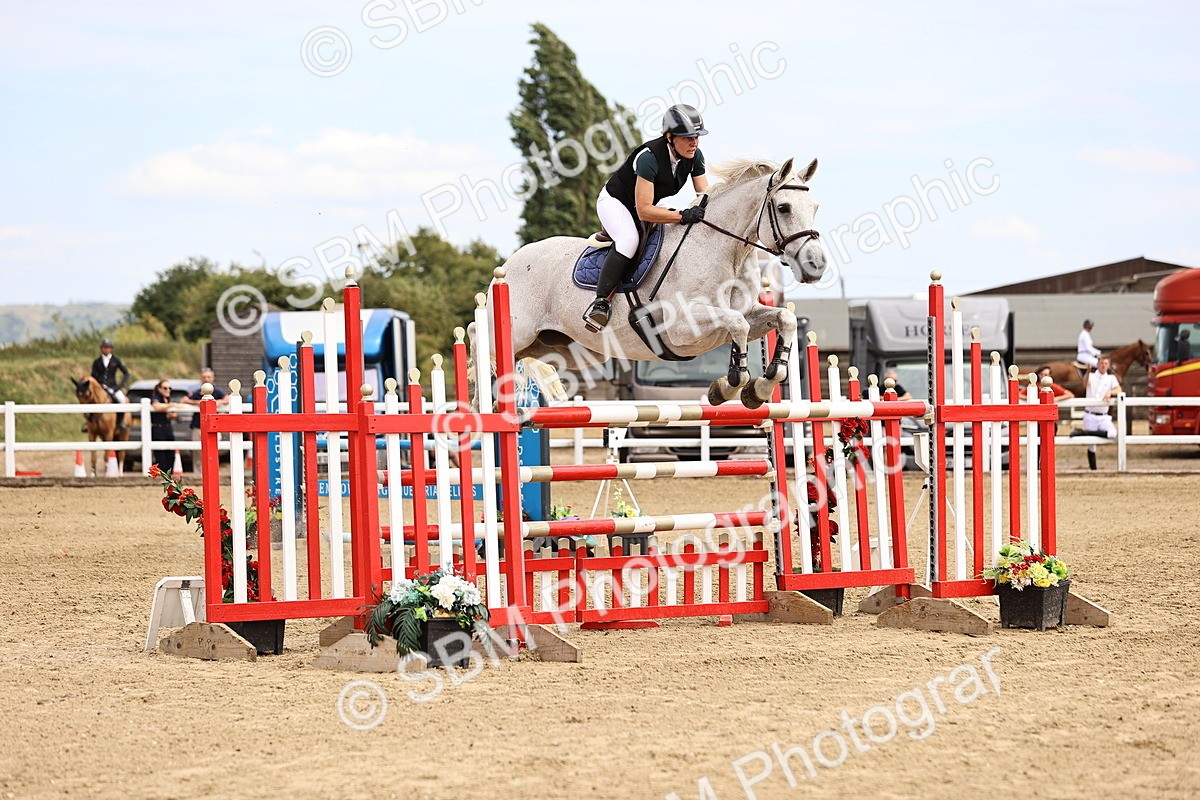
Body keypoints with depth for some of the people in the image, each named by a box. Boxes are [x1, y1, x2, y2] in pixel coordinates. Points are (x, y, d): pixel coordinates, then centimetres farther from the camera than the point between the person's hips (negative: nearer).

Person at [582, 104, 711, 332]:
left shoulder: (694, 156, -14)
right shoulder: (649, 157, -35)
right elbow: (644, 211, -38)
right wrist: (682, 216, -47)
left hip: (648, 204, 9)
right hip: (615, 201, -9)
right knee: (629, 239, -34)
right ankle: (602, 301, -34)